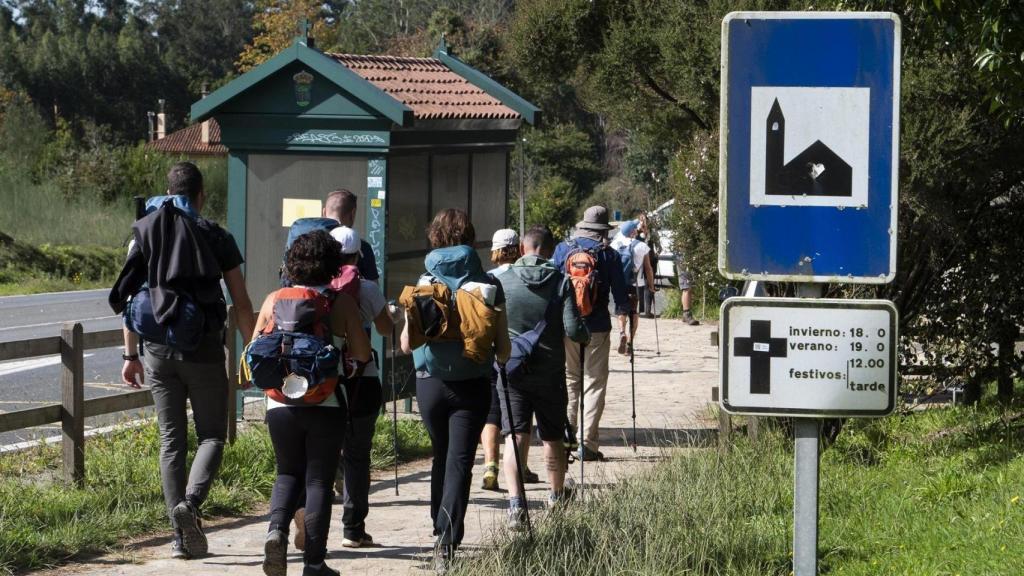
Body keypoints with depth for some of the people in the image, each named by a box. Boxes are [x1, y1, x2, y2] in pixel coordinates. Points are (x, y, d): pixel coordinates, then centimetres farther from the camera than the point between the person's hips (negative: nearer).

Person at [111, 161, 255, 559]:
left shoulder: (144, 232, 5)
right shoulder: (216, 237, -1)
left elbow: (130, 298, 4)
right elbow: (242, 304, -1)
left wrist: (131, 355, 9)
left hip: (159, 351, 3)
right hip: (203, 349, -3)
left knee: (171, 441, 8)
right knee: (211, 435, 8)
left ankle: (181, 536, 4)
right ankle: (190, 503, -19)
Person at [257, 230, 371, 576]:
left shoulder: (274, 300, 3)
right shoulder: (341, 302, -2)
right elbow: (362, 354, -1)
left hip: (280, 403, 2)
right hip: (326, 405, -2)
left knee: (288, 474, 19)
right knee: (319, 481, 6)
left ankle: (277, 529, -7)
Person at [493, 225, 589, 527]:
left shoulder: (501, 281, -4)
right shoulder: (561, 282, -6)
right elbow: (574, 330, -11)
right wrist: (586, 335, 11)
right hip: (550, 372, 1)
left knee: (515, 437, -4)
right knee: (553, 437, 17)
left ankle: (515, 500, -23)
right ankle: (556, 497, 32)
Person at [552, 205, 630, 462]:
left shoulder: (563, 249, 2)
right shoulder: (609, 255, -2)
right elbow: (620, 295, -2)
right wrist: (623, 322, 9)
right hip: (597, 327, -2)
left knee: (569, 380, 14)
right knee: (595, 383, 4)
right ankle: (587, 443, -2)